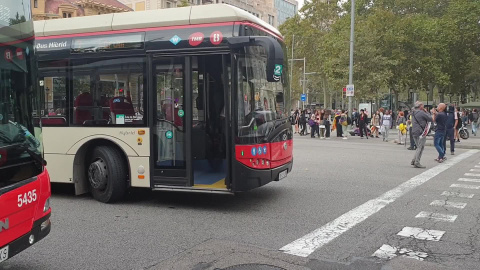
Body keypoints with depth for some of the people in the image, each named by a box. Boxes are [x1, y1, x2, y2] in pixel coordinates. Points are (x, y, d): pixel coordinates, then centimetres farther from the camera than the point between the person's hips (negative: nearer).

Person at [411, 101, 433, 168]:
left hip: (414, 132, 8)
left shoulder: (413, 113, 13)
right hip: (421, 132, -8)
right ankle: (417, 163, -5)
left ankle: (414, 160, 11)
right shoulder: (421, 113, -12)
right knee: (420, 148, -3)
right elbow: (430, 119, -8)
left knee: (419, 147, 18)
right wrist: (427, 112, 6)